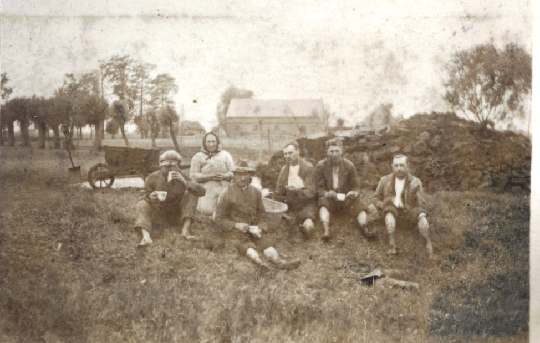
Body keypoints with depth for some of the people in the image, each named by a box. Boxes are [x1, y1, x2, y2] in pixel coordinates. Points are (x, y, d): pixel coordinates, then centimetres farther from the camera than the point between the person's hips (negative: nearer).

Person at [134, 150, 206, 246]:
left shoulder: (180, 178, -17)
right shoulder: (152, 178, -18)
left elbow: (202, 191, -27)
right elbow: (148, 198, -10)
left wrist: (185, 182, -41)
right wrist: (151, 197, -35)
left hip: (176, 213, 0)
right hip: (157, 209, 0)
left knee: (191, 195, -19)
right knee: (142, 205, -26)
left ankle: (185, 230, -28)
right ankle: (146, 237, -46)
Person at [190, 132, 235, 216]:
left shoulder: (225, 155, 15)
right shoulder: (198, 156, 11)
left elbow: (233, 172, 11)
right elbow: (193, 175, 2)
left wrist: (224, 176, -10)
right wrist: (209, 177, -11)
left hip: (224, 190, 1)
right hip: (207, 190, -1)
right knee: (207, 210, -16)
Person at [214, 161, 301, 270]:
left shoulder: (255, 192, 13)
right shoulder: (227, 194, 1)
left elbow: (260, 213, 23)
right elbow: (219, 219, 0)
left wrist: (258, 227, 1)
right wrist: (236, 225, -17)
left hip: (253, 228, 4)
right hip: (234, 231, -4)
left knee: (264, 240, -26)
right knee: (246, 244, -34)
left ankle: (279, 261, -49)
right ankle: (258, 260, -63)